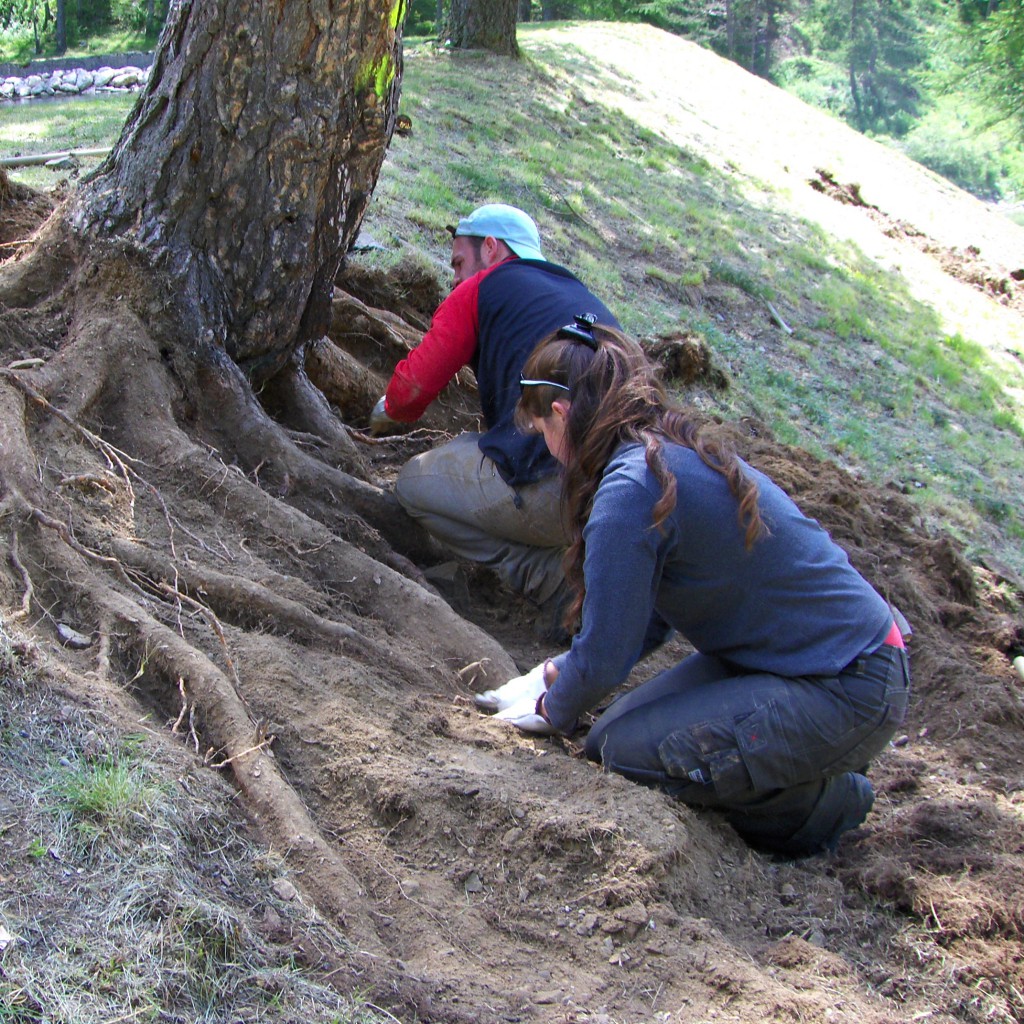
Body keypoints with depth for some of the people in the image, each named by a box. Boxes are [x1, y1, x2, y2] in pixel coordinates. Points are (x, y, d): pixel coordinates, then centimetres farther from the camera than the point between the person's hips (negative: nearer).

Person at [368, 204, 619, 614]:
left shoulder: (485, 287, 8)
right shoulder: (584, 298, 29)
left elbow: (413, 388, 4)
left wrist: (386, 414, 29)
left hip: (554, 479, -7)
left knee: (414, 484, 16)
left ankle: (555, 577, -1)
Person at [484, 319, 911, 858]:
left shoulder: (630, 491, -23)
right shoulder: (677, 451, 7)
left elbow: (605, 655, -15)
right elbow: (649, 617, 17)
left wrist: (553, 710, 6)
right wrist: (555, 675, 19)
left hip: (850, 692, -9)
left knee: (631, 750, -17)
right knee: (607, 735, 5)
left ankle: (823, 805, 2)